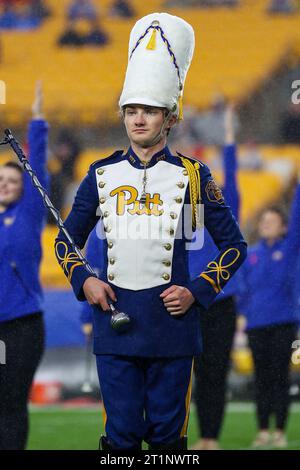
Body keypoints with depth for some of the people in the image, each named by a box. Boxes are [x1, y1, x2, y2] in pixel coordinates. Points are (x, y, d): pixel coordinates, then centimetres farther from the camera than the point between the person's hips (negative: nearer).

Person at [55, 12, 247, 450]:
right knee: (121, 435, 2)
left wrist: (197, 292, -6)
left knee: (167, 434, 5)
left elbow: (234, 246, 6)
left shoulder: (192, 176, 2)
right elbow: (66, 241, 15)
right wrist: (83, 281, -3)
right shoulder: (102, 175, 7)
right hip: (115, 325, 1)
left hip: (172, 327, -1)